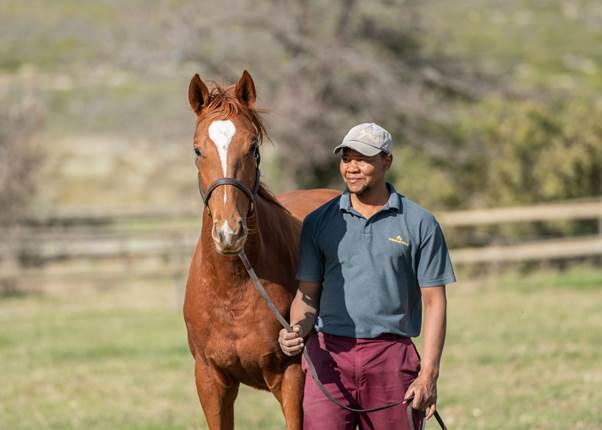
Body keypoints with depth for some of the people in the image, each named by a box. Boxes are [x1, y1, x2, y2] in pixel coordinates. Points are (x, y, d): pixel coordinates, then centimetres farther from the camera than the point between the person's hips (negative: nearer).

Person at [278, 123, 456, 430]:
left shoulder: (419, 224, 2)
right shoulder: (319, 222, 8)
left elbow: (433, 302, 1)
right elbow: (308, 294, 10)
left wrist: (429, 375, -8)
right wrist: (297, 331, -12)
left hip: (391, 356, -1)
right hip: (328, 355, 1)